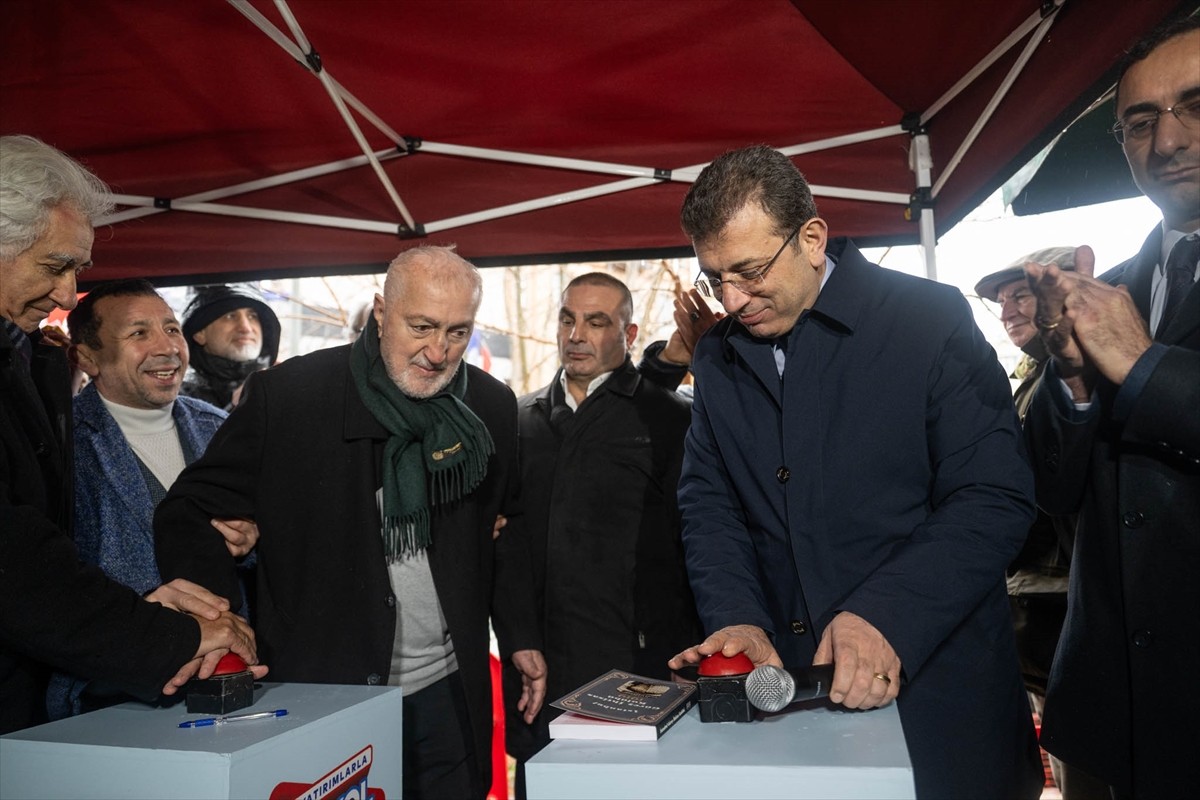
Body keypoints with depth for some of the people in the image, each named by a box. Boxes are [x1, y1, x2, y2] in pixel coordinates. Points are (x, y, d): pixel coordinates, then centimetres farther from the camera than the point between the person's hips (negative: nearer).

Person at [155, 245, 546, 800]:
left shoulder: (492, 407, 0)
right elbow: (190, 514, -7)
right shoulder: (286, 395, -12)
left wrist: (520, 637, 7)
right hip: (322, 690, -3)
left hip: (448, 691, 4)